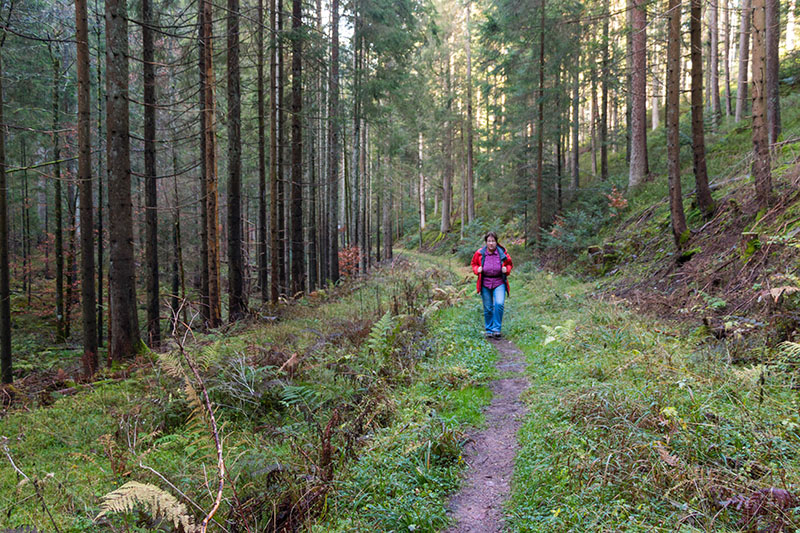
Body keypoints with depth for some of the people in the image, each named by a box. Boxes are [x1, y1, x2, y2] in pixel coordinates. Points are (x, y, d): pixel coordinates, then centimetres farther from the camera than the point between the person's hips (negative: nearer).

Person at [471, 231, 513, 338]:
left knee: (499, 304, -20)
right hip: (485, 283, 1)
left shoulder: (502, 253, -2)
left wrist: (506, 269, -7)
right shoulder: (480, 253, -2)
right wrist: (477, 269, -6)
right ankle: (489, 330, 22)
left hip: (499, 283, -1)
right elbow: (474, 263, 15)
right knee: (488, 308, 6)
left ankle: (496, 329, -10)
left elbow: (510, 264, 14)